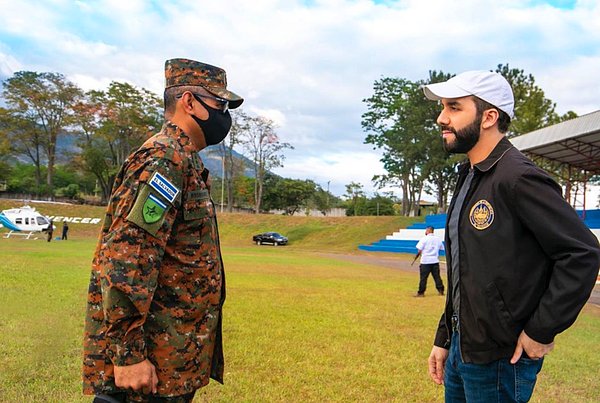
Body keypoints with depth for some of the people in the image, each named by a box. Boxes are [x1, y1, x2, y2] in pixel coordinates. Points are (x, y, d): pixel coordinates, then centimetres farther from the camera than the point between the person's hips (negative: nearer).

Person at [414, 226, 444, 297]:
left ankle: (421, 292, 1)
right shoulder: (438, 239, 7)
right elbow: (441, 248, 14)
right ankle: (440, 290, 13)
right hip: (435, 260, 4)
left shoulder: (424, 239, -7)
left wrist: (417, 256, 7)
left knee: (423, 277, -1)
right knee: (437, 276, 11)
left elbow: (420, 250, -10)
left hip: (425, 261, -4)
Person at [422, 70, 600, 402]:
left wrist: (541, 331, -17)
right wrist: (443, 339, 15)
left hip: (500, 360, -8)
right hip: (461, 349, 8)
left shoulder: (518, 178, -18)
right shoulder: (469, 178, 10)